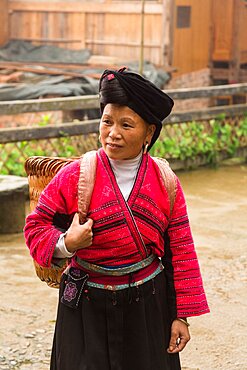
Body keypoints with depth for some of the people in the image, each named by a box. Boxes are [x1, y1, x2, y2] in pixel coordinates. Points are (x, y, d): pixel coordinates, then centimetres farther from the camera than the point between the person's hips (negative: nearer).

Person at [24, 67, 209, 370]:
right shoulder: (75, 177, -9)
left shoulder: (165, 182, -2)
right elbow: (36, 224, -1)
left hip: (147, 309, 2)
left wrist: (181, 314, 1)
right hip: (88, 310, -2)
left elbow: (181, 250, 2)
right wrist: (65, 243, -23)